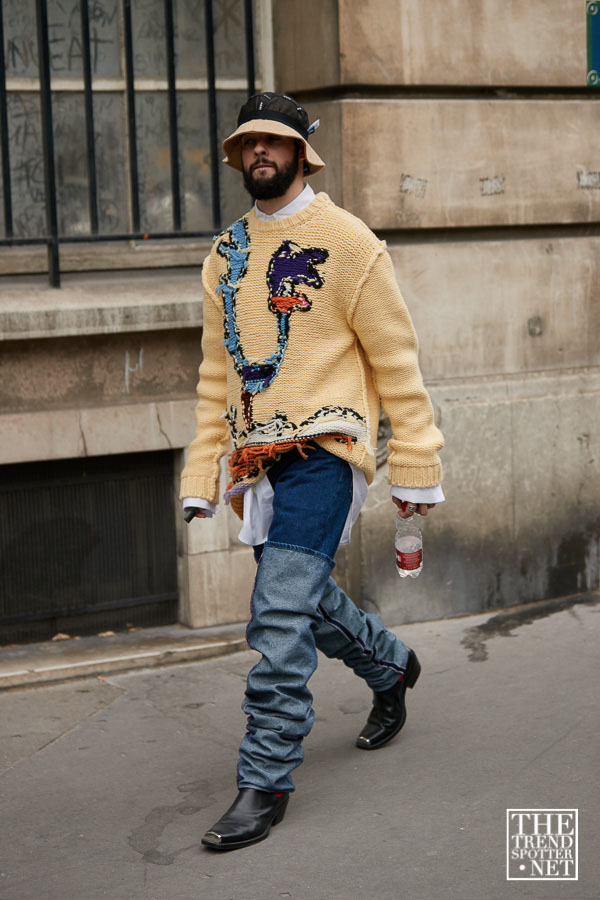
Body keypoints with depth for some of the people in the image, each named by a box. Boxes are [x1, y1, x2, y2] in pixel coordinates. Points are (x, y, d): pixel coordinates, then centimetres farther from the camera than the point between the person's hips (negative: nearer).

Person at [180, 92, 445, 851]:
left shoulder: (345, 240, -3)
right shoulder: (224, 253, 13)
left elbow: (395, 358, -3)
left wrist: (414, 467, -5)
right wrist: (202, 475, 10)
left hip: (320, 450, -6)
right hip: (256, 460, 6)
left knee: (280, 615, -12)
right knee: (306, 600, 16)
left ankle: (265, 782, -4)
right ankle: (391, 668, 45)